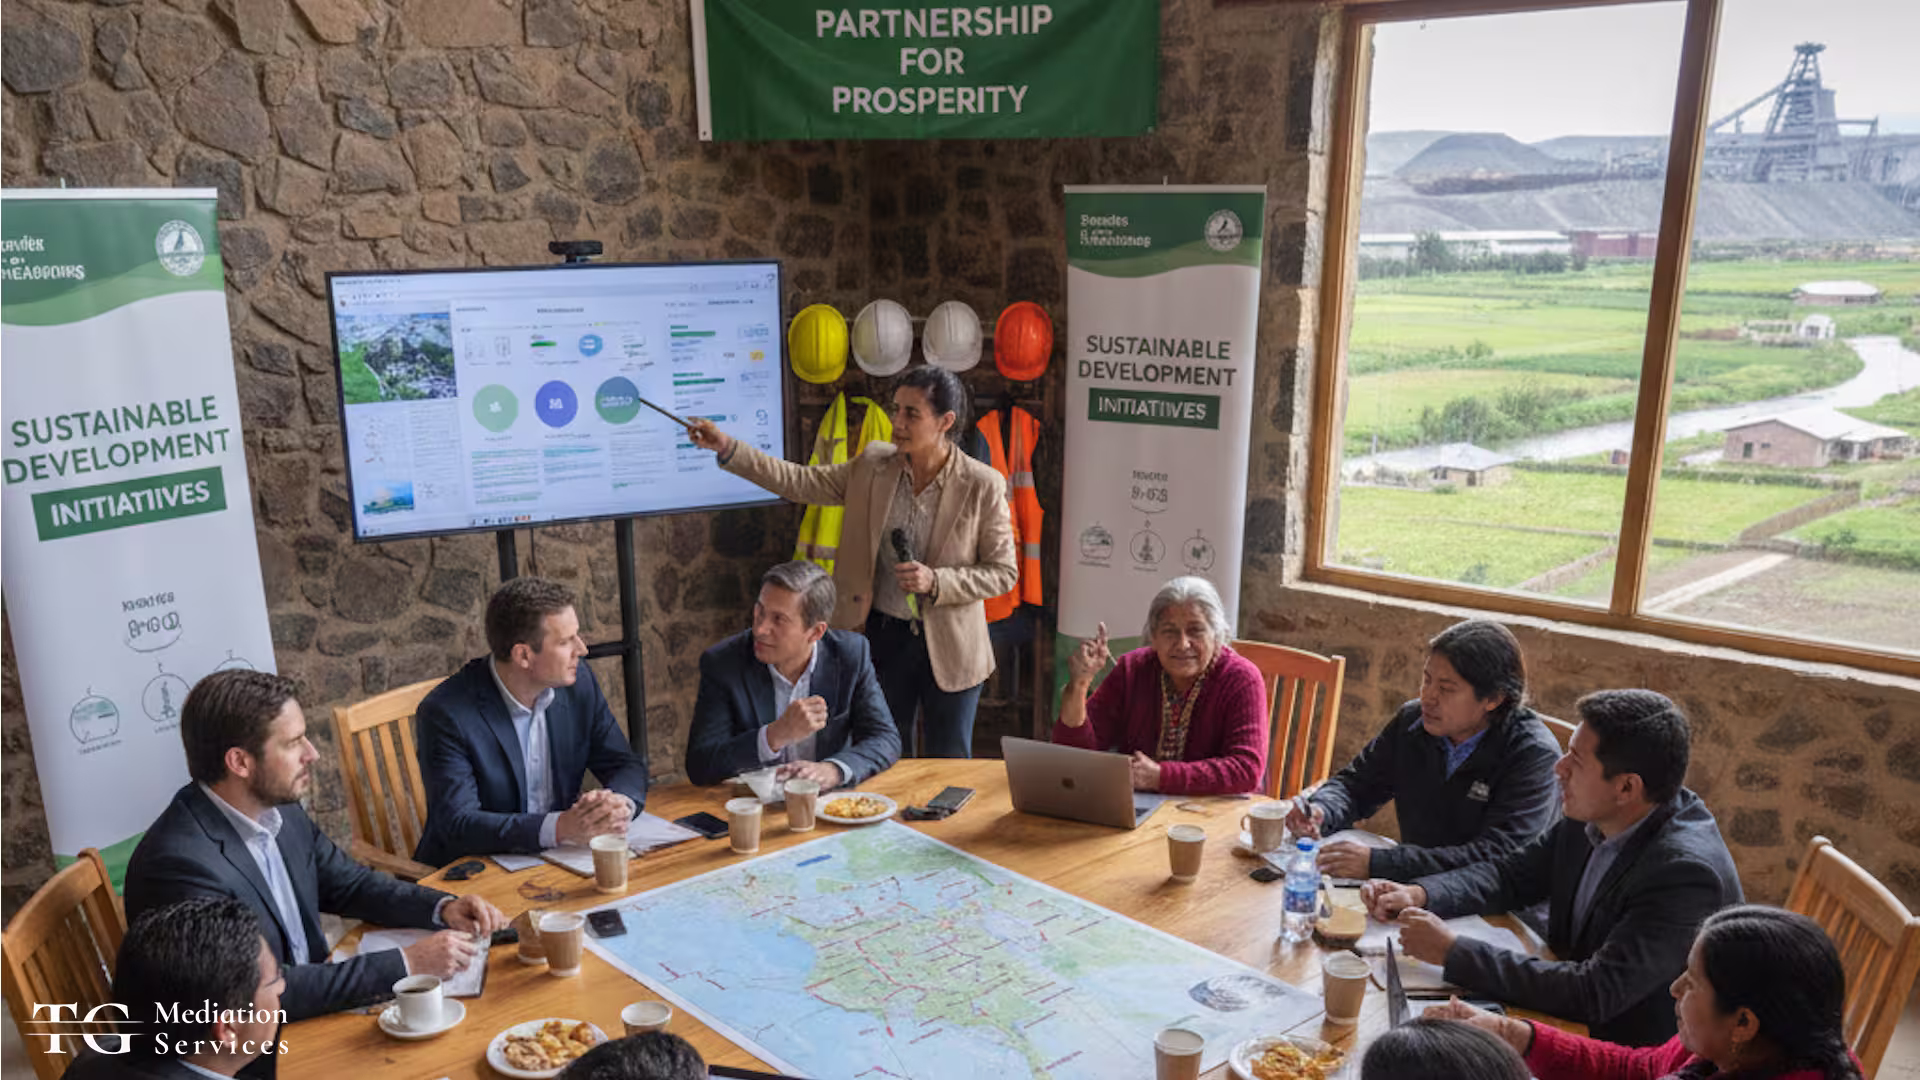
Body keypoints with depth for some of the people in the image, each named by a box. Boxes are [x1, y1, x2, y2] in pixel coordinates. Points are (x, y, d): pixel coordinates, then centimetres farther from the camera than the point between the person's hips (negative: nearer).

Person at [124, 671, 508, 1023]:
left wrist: (444, 908, -3)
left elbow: (348, 884, 13)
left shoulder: (279, 808, -1)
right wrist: (406, 963, -24)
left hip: (308, 1009, 7)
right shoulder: (181, 862, -24)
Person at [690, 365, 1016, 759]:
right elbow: (799, 482, -2)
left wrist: (935, 582, -22)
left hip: (950, 648, -3)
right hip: (884, 635, 3)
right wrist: (727, 448, -11)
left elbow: (1003, 572, -8)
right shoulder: (873, 466, -2)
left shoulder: (982, 485, -13)